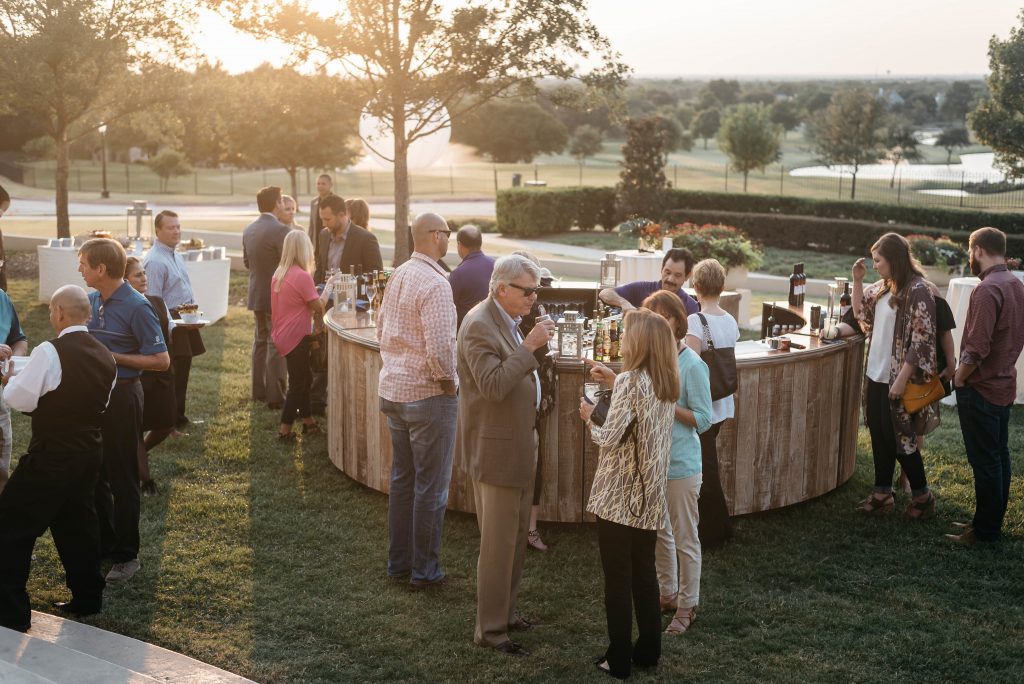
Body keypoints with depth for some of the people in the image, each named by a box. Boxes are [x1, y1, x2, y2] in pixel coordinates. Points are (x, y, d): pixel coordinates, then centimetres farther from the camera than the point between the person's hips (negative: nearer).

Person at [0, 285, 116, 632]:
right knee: (77, 525, 21)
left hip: (50, 459, -7)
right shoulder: (106, 357, 5)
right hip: (89, 455, 8)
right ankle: (87, 597, 30)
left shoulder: (50, 352, -19)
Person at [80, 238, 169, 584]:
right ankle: (103, 544, 29)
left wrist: (112, 358, -18)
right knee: (94, 474, 14)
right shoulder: (91, 301, 5)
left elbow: (161, 360, -17)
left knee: (121, 478, 2)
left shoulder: (136, 306, -16)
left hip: (121, 396, -7)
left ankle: (126, 555, 14)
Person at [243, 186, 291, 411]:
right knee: (277, 344, -3)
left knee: (261, 340, 18)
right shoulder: (280, 230, -20)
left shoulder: (248, 230, 4)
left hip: (256, 294, 8)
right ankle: (275, 397, -2)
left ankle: (258, 391, 25)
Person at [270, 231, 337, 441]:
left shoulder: (279, 273, 6)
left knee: (303, 378, 21)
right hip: (295, 337, -9)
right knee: (298, 383, 2)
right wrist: (329, 286, 1)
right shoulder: (302, 276, -20)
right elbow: (319, 306, -14)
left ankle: (308, 421, 31)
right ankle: (285, 431, 4)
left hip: (282, 335, 9)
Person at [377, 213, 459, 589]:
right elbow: (439, 347, -25)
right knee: (431, 486, 3)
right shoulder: (434, 283, -19)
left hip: (393, 389, 9)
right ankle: (424, 569, 11)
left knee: (402, 478, 17)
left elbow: (382, 329, 16)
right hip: (428, 393, -8)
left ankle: (398, 561, 26)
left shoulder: (398, 276, 7)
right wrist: (450, 382, -10)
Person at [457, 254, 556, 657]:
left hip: (518, 447, 10)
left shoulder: (507, 321, 10)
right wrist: (529, 346, -28)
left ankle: (504, 612, 34)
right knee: (498, 543, 0)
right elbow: (493, 386, -30)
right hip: (495, 450, -10)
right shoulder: (479, 326, -20)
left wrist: (534, 346, 8)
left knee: (516, 536, 20)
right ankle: (490, 629, 12)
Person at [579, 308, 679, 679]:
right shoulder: (667, 383, 7)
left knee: (617, 578, 2)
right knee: (644, 571, 16)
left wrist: (589, 416, -2)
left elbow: (608, 439, -20)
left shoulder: (629, 381, -16)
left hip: (620, 496, -7)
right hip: (651, 495, 7)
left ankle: (619, 659, 8)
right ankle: (648, 649, 24)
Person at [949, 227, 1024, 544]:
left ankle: (985, 531, 7)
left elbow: (977, 347, -25)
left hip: (981, 388, -9)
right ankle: (993, 521, 25)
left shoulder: (987, 290, -22)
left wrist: (959, 377, -11)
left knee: (984, 461, -1)